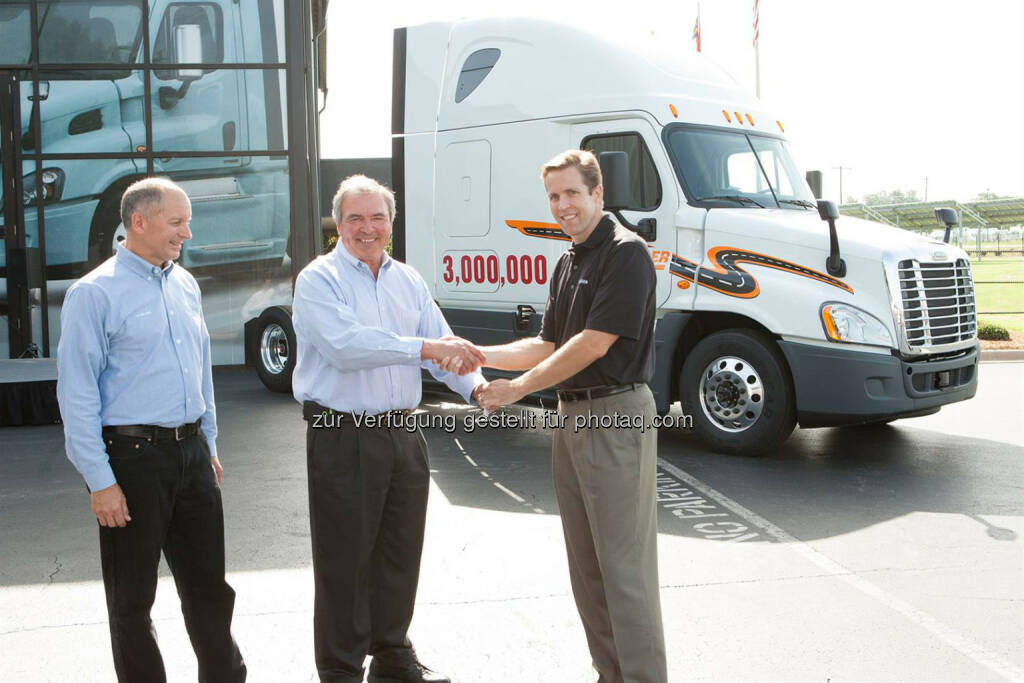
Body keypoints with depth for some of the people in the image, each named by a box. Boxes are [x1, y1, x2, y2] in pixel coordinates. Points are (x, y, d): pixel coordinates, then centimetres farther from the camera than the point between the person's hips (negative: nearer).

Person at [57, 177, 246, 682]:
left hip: (190, 452, 6)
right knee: (132, 597, 8)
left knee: (207, 583, 15)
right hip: (133, 456, -6)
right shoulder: (94, 293, -10)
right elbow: (77, 394, -12)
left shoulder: (185, 285, 11)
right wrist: (100, 481, -15)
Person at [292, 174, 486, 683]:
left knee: (400, 555, 17)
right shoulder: (319, 280, -7)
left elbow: (443, 344, 9)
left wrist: (476, 386, -10)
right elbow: (347, 345, -24)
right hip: (343, 437, -6)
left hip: (403, 432, 6)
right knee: (344, 563, 3)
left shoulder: (407, 280, 13)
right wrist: (424, 348, -32)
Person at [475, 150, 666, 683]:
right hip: (571, 416, 9)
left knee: (624, 565, -6)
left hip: (616, 417, -9)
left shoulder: (625, 253, -12)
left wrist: (517, 388, -13)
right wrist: (479, 355, 6)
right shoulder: (568, 263, 16)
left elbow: (594, 344, -18)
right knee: (586, 565, 14)